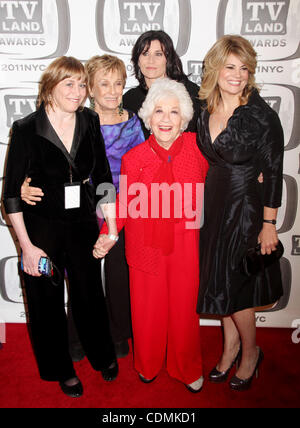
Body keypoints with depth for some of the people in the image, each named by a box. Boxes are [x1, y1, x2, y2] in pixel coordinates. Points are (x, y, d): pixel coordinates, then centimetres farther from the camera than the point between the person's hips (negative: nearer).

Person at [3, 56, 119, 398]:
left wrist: (112, 227, 2)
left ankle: (103, 356, 44)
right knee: (46, 302, 13)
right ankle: (60, 369, 39)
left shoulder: (90, 122, -2)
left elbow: (103, 177, 4)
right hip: (41, 228, -2)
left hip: (83, 223, 3)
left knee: (90, 294, 17)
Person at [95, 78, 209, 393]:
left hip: (185, 248, 1)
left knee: (184, 310, 14)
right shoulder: (133, 159, -9)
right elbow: (124, 203, 1)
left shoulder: (195, 146, -7)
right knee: (148, 311, 14)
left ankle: (187, 368, 44)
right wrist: (107, 235, -8)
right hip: (147, 247, 0)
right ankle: (147, 364, 46)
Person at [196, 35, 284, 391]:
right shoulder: (206, 112, 3)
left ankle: (250, 351, 31)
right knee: (218, 279, 15)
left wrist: (269, 224, -12)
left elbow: (273, 174, -12)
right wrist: (205, 202, 11)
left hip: (246, 207, -6)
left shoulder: (263, 116, -14)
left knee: (233, 285, 3)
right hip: (213, 203, 6)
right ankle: (230, 346, 37)